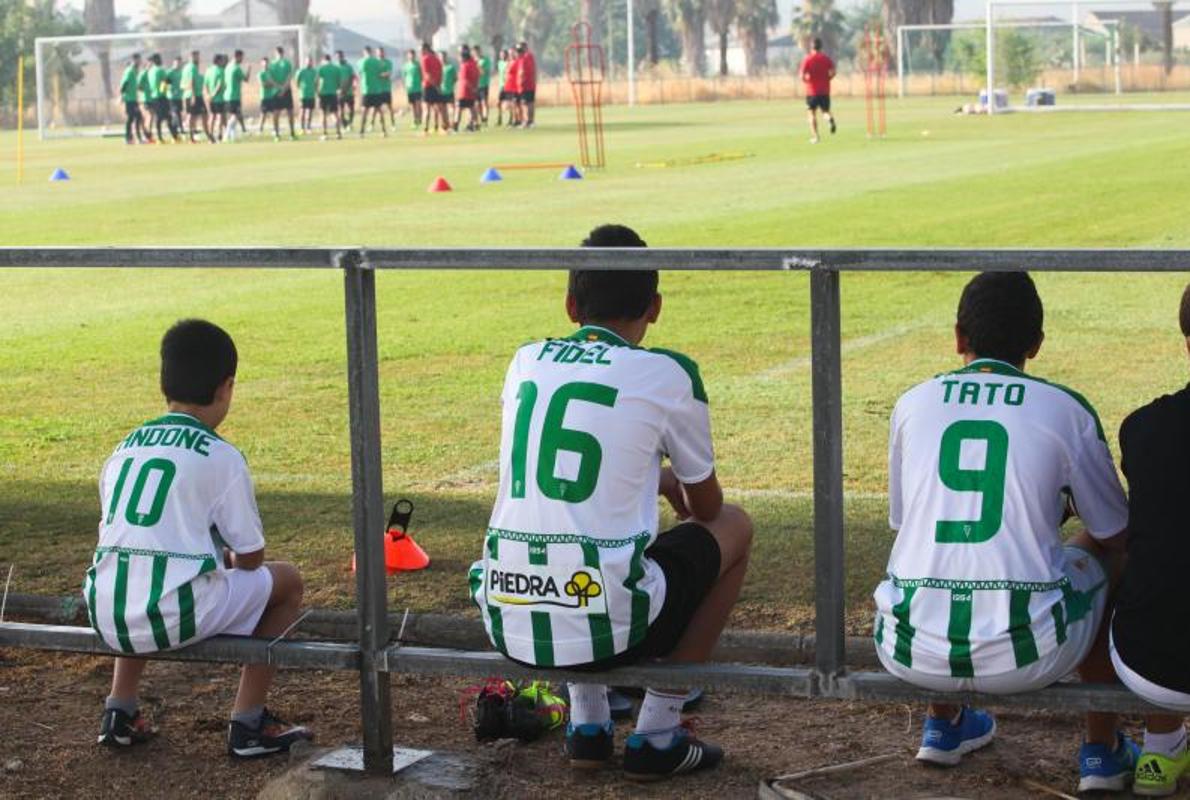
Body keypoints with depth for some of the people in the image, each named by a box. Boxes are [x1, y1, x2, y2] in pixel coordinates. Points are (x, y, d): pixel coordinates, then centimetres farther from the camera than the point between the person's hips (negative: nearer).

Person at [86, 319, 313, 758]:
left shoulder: (124, 449, 15)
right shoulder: (221, 457, -1)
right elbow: (251, 556, 2)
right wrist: (228, 562, 28)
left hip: (108, 620, 6)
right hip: (177, 618, -6)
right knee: (286, 579, 18)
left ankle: (120, 710, 30)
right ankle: (248, 723, 14)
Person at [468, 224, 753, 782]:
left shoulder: (526, 362, 11)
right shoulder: (667, 375, -1)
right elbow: (706, 508, 14)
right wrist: (676, 485, 38)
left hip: (508, 624, 5)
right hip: (608, 627, -5)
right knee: (734, 528, 21)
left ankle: (587, 724, 27)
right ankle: (657, 737, 16)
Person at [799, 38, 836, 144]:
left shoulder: (807, 59, -5)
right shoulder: (826, 58, 3)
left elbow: (802, 75, -13)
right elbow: (833, 72, -7)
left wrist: (805, 80, 9)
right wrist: (826, 79, 10)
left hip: (812, 91, -2)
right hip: (825, 90, 3)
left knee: (812, 113, 6)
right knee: (826, 111, 15)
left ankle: (815, 137, -3)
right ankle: (830, 119, -22)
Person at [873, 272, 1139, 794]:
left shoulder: (913, 403, 8)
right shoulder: (1066, 409, 2)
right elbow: (1114, 531, 14)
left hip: (914, 653, 3)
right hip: (1025, 653, -2)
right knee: (1105, 553, 28)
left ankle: (943, 726, 39)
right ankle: (1103, 749, 31)